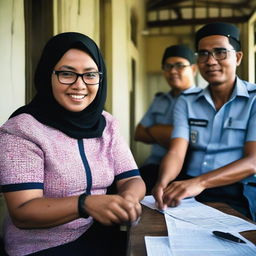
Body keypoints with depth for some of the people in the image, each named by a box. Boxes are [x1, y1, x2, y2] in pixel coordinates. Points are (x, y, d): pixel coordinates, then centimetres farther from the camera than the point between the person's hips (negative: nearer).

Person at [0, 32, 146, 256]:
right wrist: (86, 203, -38)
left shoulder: (107, 124, 3)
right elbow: (22, 213, -21)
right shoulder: (21, 130, -15)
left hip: (99, 234, 6)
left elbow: (132, 179, -1)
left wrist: (128, 198, -25)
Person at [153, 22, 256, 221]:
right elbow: (176, 152, -2)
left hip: (239, 193, -4)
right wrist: (163, 182, -26)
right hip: (189, 191, 4)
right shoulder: (186, 101, 11)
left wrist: (200, 182, -28)